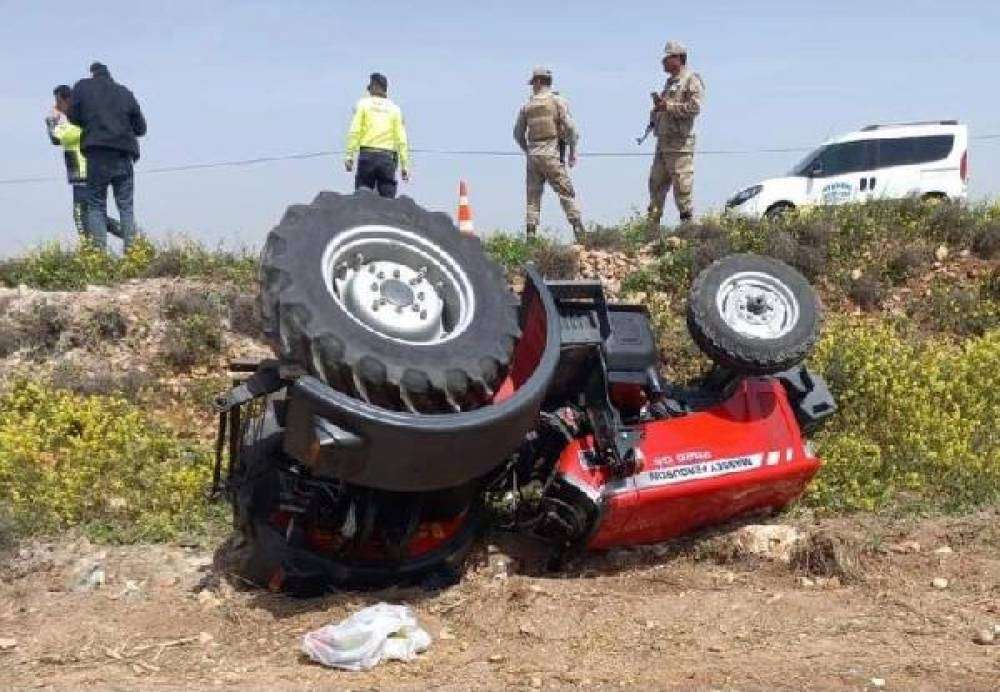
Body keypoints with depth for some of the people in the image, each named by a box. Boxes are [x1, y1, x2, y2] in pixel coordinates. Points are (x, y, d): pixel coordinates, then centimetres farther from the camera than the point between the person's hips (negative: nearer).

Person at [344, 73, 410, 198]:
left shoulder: (363, 104, 6)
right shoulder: (394, 108, 10)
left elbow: (354, 132, -5)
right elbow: (401, 139, 3)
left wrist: (349, 155, -5)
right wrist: (404, 165, 4)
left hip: (367, 155, -1)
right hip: (388, 157, 1)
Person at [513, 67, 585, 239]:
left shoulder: (527, 106, 10)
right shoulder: (558, 101, 0)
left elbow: (518, 134, 15)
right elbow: (570, 128, -8)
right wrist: (572, 152, 1)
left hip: (533, 156, 3)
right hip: (552, 155, -3)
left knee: (533, 197, 7)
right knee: (567, 194, -2)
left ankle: (530, 236, 1)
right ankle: (579, 233, -9)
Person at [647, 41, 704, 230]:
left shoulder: (691, 79, -5)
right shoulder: (671, 81, 23)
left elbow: (694, 107, -17)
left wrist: (668, 106, -16)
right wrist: (659, 105, 8)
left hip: (680, 144, -9)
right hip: (663, 142, 9)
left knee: (682, 188, -8)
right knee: (656, 185, 8)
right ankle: (652, 227, 12)